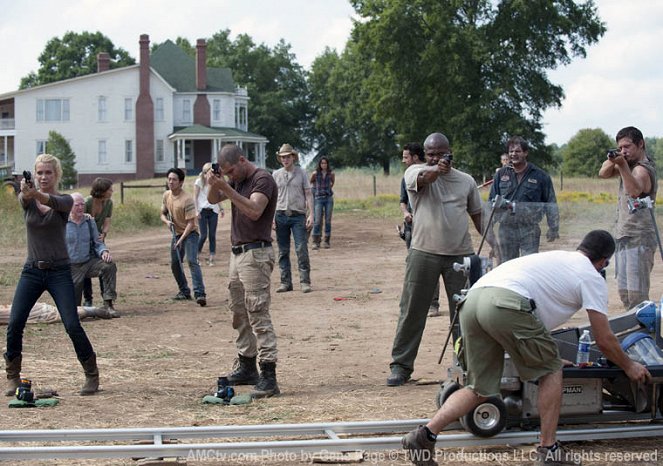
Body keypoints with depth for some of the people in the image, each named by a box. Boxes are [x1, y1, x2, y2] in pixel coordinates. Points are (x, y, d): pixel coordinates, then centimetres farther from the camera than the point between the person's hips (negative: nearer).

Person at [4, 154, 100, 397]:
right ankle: (13, 378, 9)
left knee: (72, 326, -12)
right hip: (32, 270, 3)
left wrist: (37, 194, -50)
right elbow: (23, 198, -21)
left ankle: (92, 375, 4)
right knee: (14, 324, -7)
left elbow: (55, 202, -27)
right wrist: (26, 192, -47)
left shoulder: (65, 200, -3)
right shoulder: (27, 201, 4)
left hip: (59, 271, -3)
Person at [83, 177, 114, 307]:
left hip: (98, 238, 4)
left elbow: (107, 223, -11)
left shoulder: (108, 203, -8)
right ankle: (87, 300, 6)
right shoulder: (87, 202, -24)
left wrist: (103, 234, -29)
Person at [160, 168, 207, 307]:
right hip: (176, 233, 8)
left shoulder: (187, 200, -23)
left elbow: (191, 223, -22)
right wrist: (167, 221, -11)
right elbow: (163, 214, 13)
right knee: (175, 264, 10)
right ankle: (184, 291, 26)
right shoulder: (166, 195, 0)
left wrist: (181, 240, -27)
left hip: (190, 233, -8)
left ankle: (200, 293, -30)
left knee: (192, 261, -23)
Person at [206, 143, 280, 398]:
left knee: (258, 314, -13)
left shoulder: (263, 179, -11)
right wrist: (213, 184, -9)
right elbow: (213, 199, 13)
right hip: (238, 252, 9)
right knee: (240, 313, 14)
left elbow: (254, 211, -24)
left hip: (255, 253, -9)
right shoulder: (236, 181, 15)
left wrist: (227, 189, -28)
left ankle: (268, 377, -15)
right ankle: (246, 368, 24)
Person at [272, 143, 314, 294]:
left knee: (301, 249, -7)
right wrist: (271, 217, 3)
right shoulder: (276, 174, 10)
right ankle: (285, 282, 10)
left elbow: (308, 195, 3)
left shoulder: (301, 173, 5)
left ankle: (305, 281, -5)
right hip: (281, 215, 2)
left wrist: (311, 215, -6)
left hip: (298, 215, -2)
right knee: (283, 251, 5)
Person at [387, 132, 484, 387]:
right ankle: (401, 365, 8)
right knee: (412, 311, 0)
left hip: (460, 254, 2)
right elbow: (423, 177, -24)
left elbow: (477, 215, 18)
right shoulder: (415, 172, 1)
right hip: (424, 253, -2)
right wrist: (437, 170, -46)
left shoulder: (466, 181, 11)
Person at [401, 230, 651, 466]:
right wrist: (629, 366, 36)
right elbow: (604, 340, 17)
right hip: (507, 304, -7)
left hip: (470, 301, 7)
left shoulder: (554, 256, 38)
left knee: (480, 388, 16)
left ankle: (424, 434, 2)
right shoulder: (592, 277, 17)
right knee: (551, 370, 15)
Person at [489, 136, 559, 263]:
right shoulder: (501, 174, 8)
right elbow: (491, 200, 12)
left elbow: (551, 204, 5)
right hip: (506, 228, 2)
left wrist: (553, 228, 2)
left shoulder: (540, 176, 2)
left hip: (530, 230, -2)